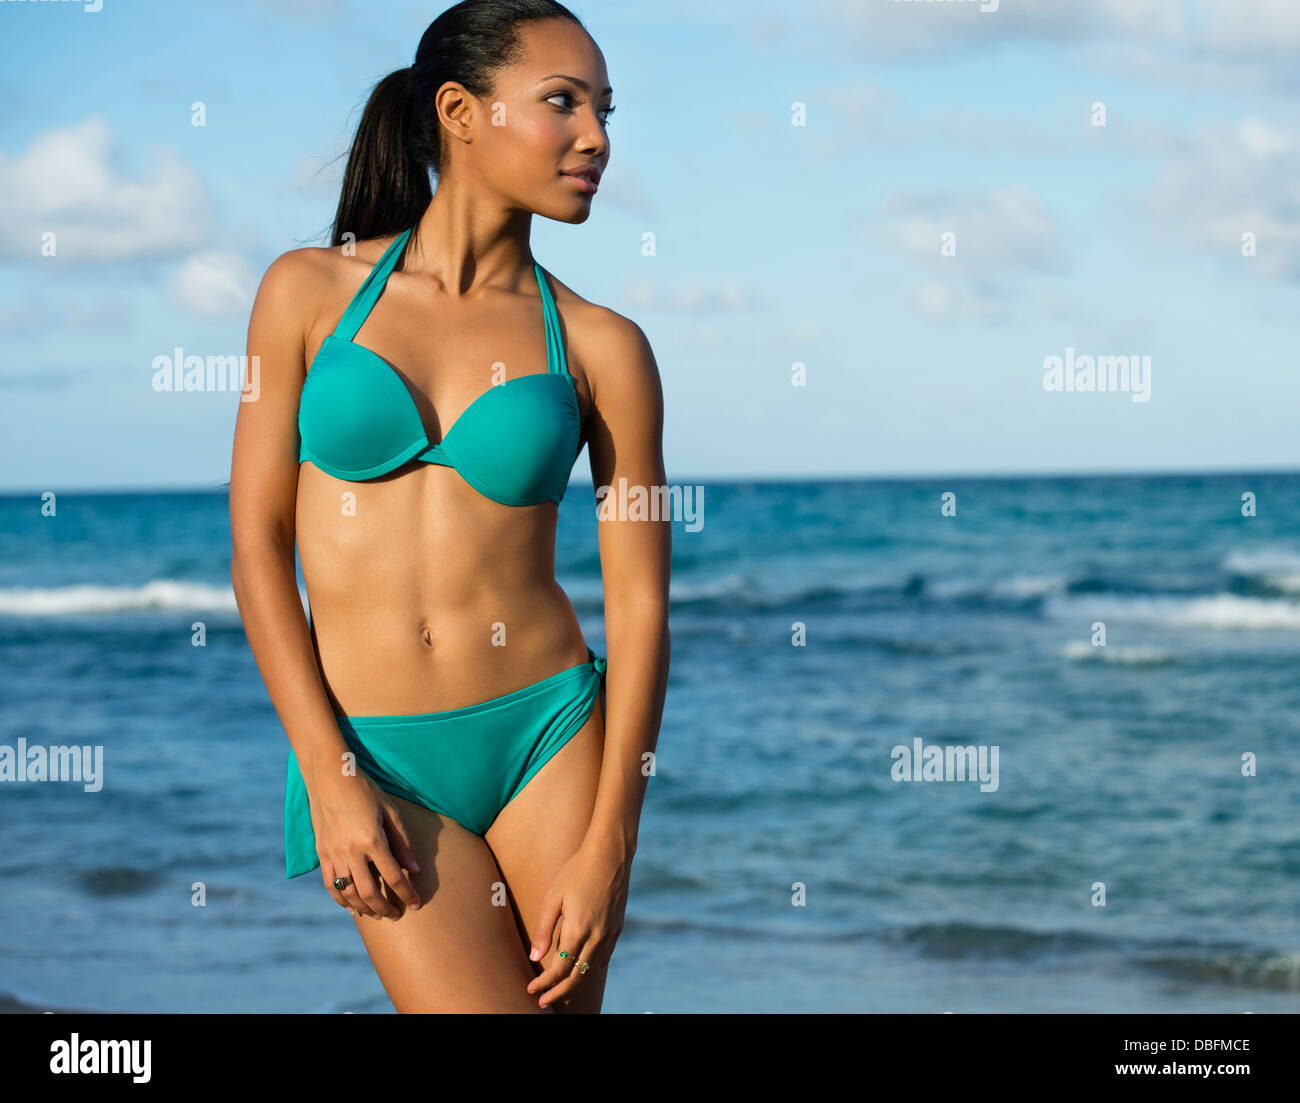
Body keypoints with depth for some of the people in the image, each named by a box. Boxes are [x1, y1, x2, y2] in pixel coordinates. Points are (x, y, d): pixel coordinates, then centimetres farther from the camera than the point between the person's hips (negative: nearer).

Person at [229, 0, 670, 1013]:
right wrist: (329, 776, -7)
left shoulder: (600, 346, 1)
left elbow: (640, 608, 0)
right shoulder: (311, 292, 2)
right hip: (372, 756, -1)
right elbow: (257, 544, 1)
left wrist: (607, 852, -6)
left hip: (550, 735, 1)